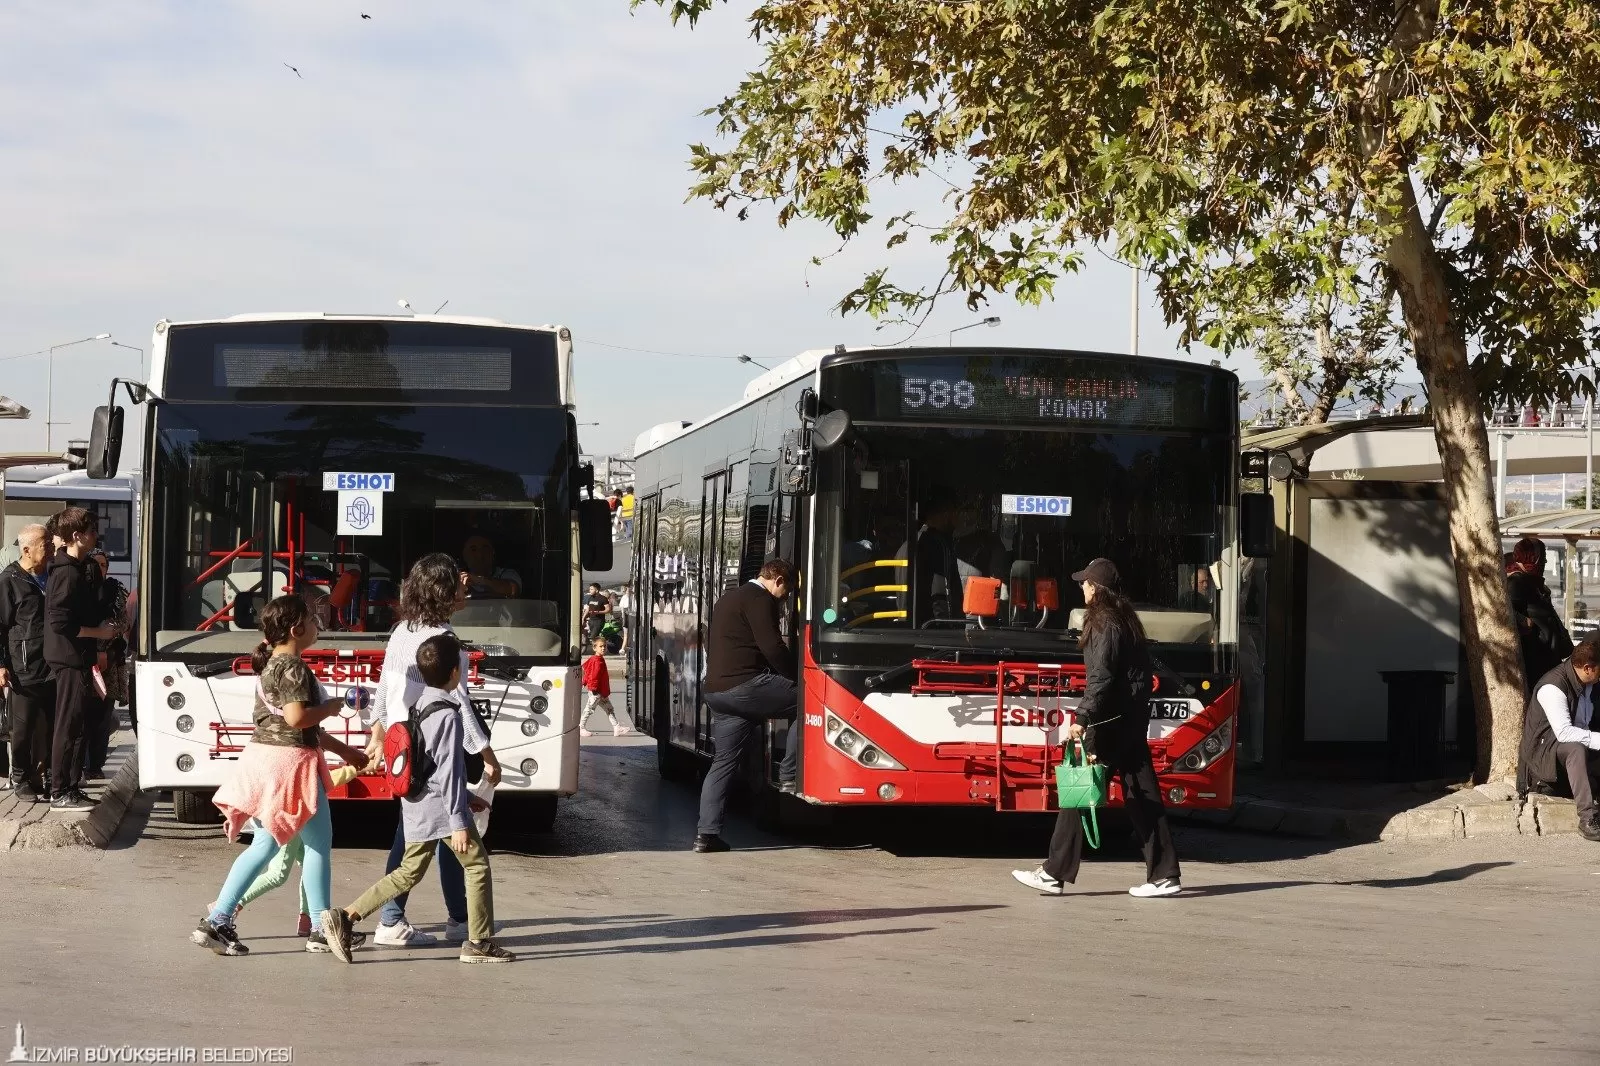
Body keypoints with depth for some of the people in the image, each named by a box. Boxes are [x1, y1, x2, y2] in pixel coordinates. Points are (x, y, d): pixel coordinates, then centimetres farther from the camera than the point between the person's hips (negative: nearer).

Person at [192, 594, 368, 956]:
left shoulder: (271, 663, 16)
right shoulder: (293, 667, -15)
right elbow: (297, 717, -27)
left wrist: (344, 751, 25)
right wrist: (332, 707, -9)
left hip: (262, 758, 9)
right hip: (290, 763, -9)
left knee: (265, 844, 14)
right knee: (318, 843, 3)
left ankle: (217, 922, 9)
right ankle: (322, 931, 8)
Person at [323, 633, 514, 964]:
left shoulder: (419, 706, 11)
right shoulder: (448, 715, -17)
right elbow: (449, 771, -20)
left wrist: (465, 796, 27)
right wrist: (458, 823, -19)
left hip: (416, 805, 8)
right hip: (441, 807, -8)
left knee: (409, 873, 13)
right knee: (478, 866, 6)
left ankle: (346, 918, 3)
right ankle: (479, 942, 9)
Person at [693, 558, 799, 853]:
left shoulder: (727, 600, 26)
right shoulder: (760, 599, -6)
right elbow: (772, 647, -14)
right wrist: (797, 677, -3)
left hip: (716, 690, 10)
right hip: (745, 685, -10)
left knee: (724, 761, 11)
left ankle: (707, 834, 5)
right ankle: (789, 775, -5)